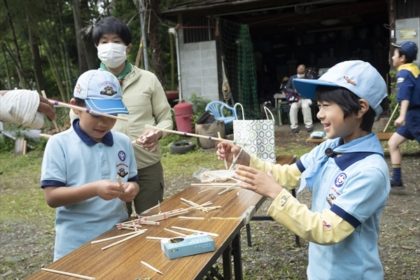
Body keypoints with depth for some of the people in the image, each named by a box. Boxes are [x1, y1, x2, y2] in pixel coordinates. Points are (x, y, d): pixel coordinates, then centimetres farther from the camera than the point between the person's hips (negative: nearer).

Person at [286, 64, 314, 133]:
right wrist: (294, 91, -9)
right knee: (293, 107, -32)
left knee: (305, 106, -35)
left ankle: (308, 125, -23)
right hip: (295, 98, 1)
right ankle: (294, 126, -22)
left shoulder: (309, 78, 6)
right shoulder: (292, 78, 10)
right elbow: (288, 88, 10)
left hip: (306, 97, -1)